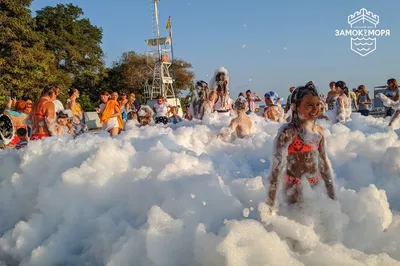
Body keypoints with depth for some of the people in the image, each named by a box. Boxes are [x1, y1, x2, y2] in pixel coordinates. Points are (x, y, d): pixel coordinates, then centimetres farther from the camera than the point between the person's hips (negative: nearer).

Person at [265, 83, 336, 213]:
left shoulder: (319, 131, -1)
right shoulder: (287, 133, -21)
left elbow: (324, 162, 10)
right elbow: (276, 168, -22)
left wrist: (332, 195, 13)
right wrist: (270, 206, -23)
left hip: (316, 186, 6)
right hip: (295, 189, -6)